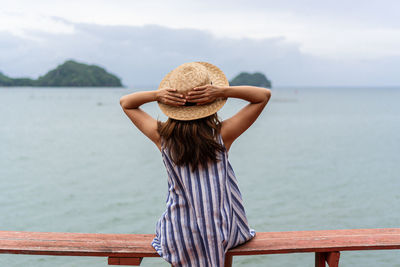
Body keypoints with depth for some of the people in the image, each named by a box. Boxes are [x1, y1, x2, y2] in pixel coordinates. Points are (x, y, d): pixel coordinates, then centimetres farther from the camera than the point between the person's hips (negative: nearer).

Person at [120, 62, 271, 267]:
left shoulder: (162, 137, -15)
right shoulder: (222, 135, -19)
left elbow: (125, 102, 3)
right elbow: (264, 95, -8)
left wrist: (157, 94, -17)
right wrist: (222, 91, -22)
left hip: (178, 239, 1)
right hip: (223, 237, -1)